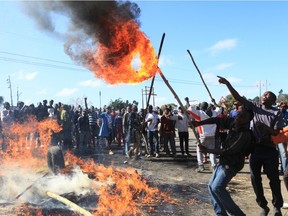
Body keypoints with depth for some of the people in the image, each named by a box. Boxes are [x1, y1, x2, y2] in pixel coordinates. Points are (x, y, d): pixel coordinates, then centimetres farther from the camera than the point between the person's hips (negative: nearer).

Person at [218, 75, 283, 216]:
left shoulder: (277, 113, 1)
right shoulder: (254, 107, 8)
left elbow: (277, 131, -6)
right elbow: (238, 98, 0)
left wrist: (265, 138, -23)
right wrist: (227, 84, -9)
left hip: (269, 149, -3)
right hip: (255, 148, 3)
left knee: (273, 178, 5)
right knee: (255, 178, 7)